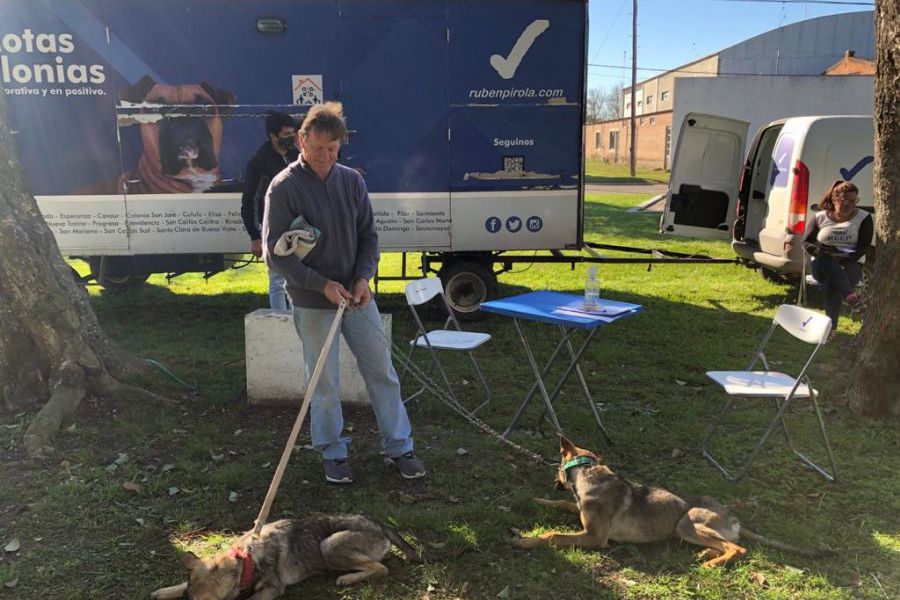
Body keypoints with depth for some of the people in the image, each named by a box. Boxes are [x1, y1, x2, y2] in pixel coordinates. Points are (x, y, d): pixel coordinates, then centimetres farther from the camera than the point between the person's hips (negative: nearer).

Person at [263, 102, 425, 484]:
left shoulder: (352, 181, 1)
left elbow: (368, 235, 8)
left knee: (382, 372, 10)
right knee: (324, 384, 8)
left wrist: (363, 277, -9)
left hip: (356, 296, 4)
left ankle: (399, 447, 25)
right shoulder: (284, 188, -12)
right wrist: (322, 284, -18)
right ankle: (333, 453, 28)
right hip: (312, 303, -4)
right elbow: (274, 253, -12)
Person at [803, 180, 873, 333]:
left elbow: (863, 247, -2)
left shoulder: (863, 218, 7)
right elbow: (806, 242, 11)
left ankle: (831, 326, -38)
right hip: (822, 266, 1)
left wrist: (844, 259, -21)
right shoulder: (821, 217, 11)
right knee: (825, 260, -38)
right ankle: (849, 295, -55)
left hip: (851, 266, -1)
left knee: (832, 282, -36)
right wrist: (816, 250, -15)